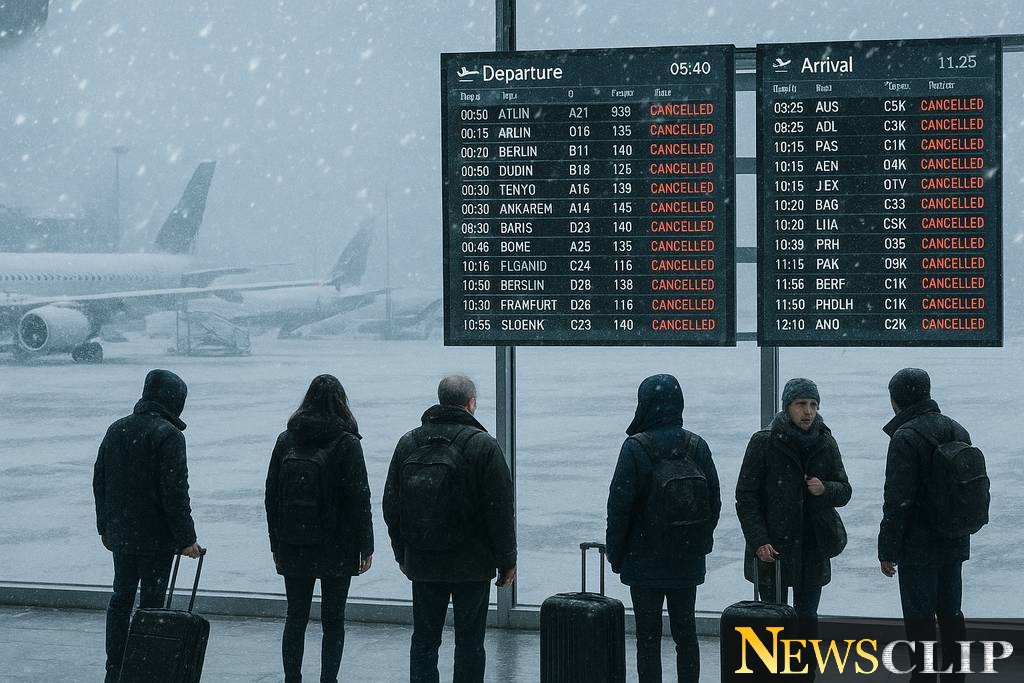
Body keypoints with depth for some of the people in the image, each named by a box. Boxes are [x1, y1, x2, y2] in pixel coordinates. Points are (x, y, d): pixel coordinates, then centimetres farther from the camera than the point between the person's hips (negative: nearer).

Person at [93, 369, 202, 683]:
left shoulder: (116, 430, 8)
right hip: (156, 538, -7)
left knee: (121, 599, 15)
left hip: (120, 535, 7)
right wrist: (186, 538, -14)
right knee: (151, 604, 0)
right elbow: (175, 492, -19)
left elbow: (99, 482, 14)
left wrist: (105, 527, 22)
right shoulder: (168, 435, -15)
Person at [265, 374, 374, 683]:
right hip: (336, 548, -3)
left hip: (293, 549, 3)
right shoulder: (346, 443, -8)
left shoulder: (286, 440, 3)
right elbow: (359, 498, -9)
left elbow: (271, 495, 7)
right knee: (333, 620, 5)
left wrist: (276, 544, 15)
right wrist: (365, 547, -3)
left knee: (295, 617, 11)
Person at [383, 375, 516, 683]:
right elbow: (500, 510, -10)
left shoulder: (407, 443, 6)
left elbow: (391, 505, 11)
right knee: (469, 641, 3)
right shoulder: (483, 445, -9)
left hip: (422, 564, 4)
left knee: (424, 640, 10)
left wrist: (402, 554, 19)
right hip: (472, 565, -4)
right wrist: (507, 561, -2)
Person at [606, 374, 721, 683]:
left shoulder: (636, 448, -13)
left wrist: (615, 552, -2)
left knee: (648, 635, 2)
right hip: (688, 560, 4)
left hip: (645, 561, -4)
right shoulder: (697, 446, 0)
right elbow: (714, 501, 6)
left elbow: (620, 504, -12)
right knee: (685, 631, 12)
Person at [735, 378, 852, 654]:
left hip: (813, 548, 4)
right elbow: (746, 496, -5)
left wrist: (825, 489, -12)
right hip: (772, 548, -4)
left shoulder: (825, 443, 5)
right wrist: (759, 541, -14)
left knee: (807, 617, 11)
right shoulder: (764, 442, -6)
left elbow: (844, 491, 12)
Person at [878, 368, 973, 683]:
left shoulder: (905, 437, -17)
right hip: (954, 544, 7)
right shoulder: (957, 431, 8)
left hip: (919, 547, -7)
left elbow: (898, 501, -19)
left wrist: (887, 550, -13)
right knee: (951, 615, 16)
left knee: (920, 619, 0)